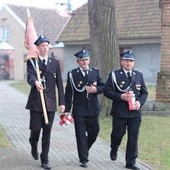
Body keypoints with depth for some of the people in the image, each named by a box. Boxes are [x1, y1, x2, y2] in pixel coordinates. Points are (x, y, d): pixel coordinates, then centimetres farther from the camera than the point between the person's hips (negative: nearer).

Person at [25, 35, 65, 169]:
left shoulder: (55, 62, 7)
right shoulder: (32, 61, 0)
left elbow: (59, 83, 6)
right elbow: (30, 76, -20)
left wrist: (62, 102, 1)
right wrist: (36, 82, -44)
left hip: (50, 102, 2)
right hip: (36, 102, -2)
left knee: (47, 132, 3)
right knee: (36, 129, 0)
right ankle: (34, 146, 34)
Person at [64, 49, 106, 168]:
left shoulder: (95, 72, 7)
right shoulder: (72, 74, -2)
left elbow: (103, 87, 11)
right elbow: (69, 93, -3)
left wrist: (96, 89, -11)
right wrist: (67, 110, -7)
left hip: (93, 109, 3)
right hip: (79, 110, -3)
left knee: (94, 132, 11)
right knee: (81, 135, 0)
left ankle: (84, 149, 38)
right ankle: (84, 159, 8)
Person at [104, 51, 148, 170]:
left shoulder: (139, 75, 9)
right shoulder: (114, 75, -1)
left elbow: (144, 92, 12)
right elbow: (107, 91, -5)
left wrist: (140, 102, -7)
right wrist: (120, 96, -18)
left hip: (135, 112, 2)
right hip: (119, 112, -2)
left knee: (133, 137, 2)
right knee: (118, 134, 9)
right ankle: (114, 149, 41)